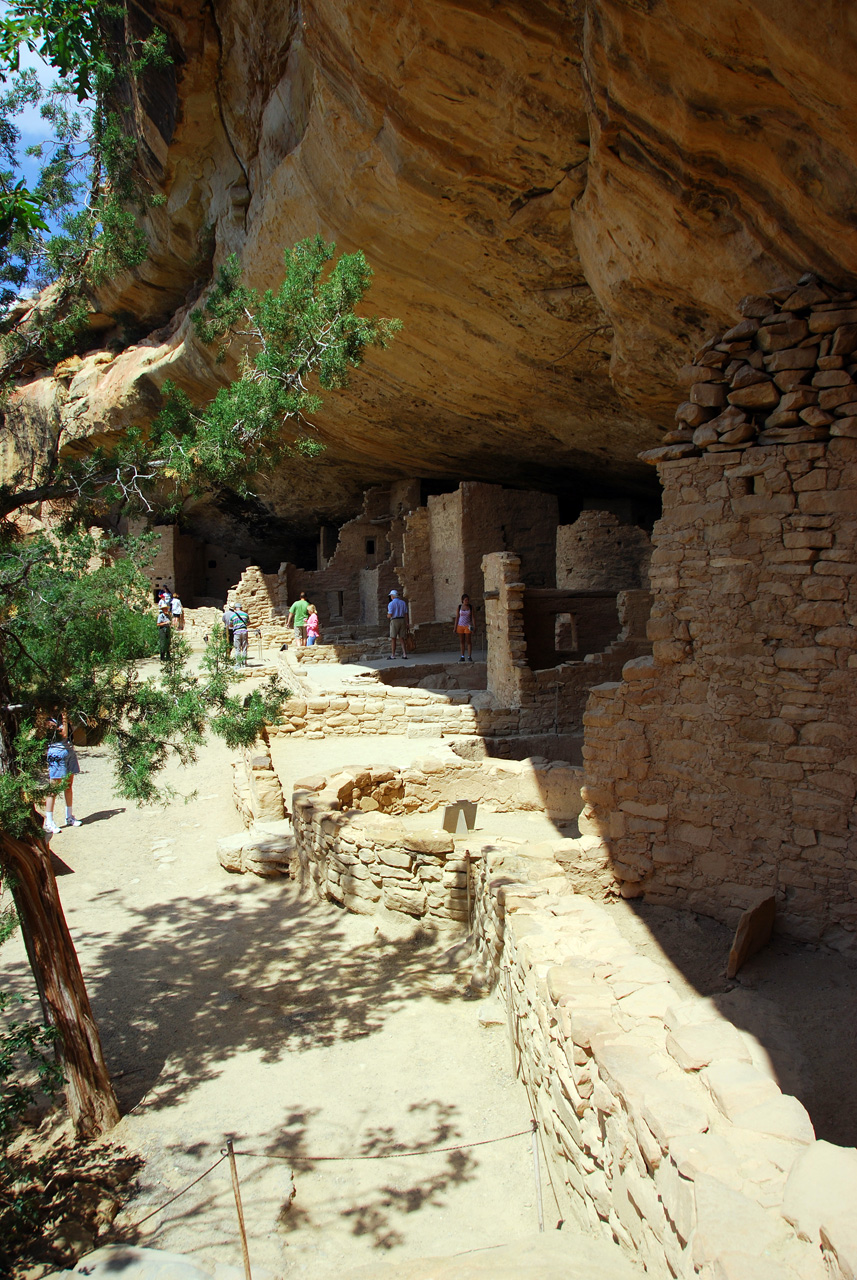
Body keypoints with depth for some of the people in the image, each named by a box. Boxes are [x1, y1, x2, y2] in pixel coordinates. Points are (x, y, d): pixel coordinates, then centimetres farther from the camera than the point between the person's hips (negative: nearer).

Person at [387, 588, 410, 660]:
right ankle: (405, 654, 1)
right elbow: (406, 614, 6)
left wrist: (387, 615, 12)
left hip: (394, 621, -5)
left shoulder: (391, 604, -8)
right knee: (402, 639, 8)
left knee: (393, 639, 0)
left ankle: (393, 655, -2)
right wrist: (406, 624, 10)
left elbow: (389, 615, -12)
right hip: (402, 621, 5)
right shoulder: (403, 603, 8)